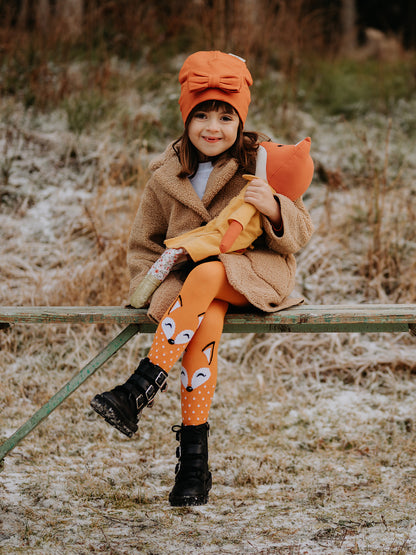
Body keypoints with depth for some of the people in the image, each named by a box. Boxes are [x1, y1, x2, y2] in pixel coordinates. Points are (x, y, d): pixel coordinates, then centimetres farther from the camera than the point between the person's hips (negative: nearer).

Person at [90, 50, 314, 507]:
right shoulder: (167, 177, 7)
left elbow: (301, 234, 0)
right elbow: (143, 243, 16)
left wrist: (273, 207, -22)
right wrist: (155, 290, -4)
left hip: (254, 272, -2)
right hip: (187, 279, 2)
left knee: (206, 275, -36)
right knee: (206, 322, -34)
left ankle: (140, 390, -38)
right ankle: (194, 459, -33)